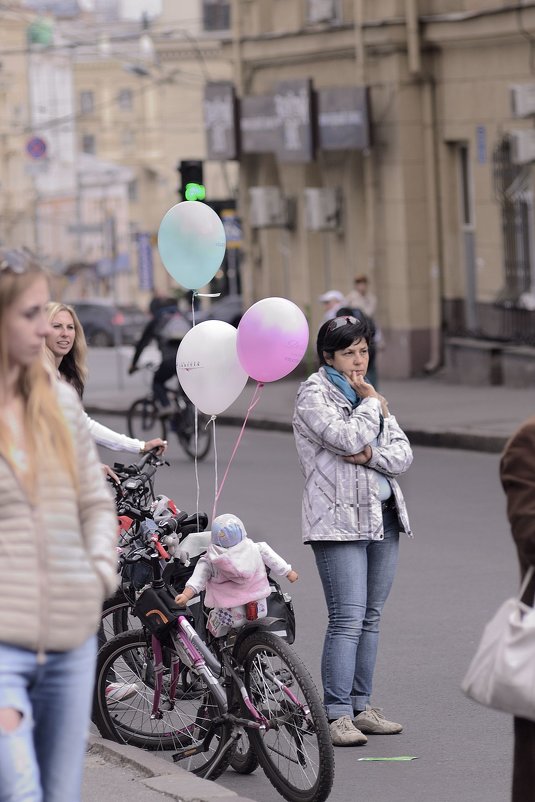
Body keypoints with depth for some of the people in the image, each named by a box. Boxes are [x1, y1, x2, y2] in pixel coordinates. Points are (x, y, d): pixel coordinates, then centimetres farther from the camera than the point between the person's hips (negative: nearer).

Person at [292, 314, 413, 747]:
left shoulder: (367, 392, 18)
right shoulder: (314, 394, -3)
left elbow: (403, 454, 9)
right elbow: (347, 437, -20)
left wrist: (370, 455, -10)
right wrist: (373, 404, -4)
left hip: (383, 516, 7)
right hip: (339, 520, -7)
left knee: (371, 617, 10)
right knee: (347, 619, -11)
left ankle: (362, 707, 16)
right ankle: (338, 716, -10)